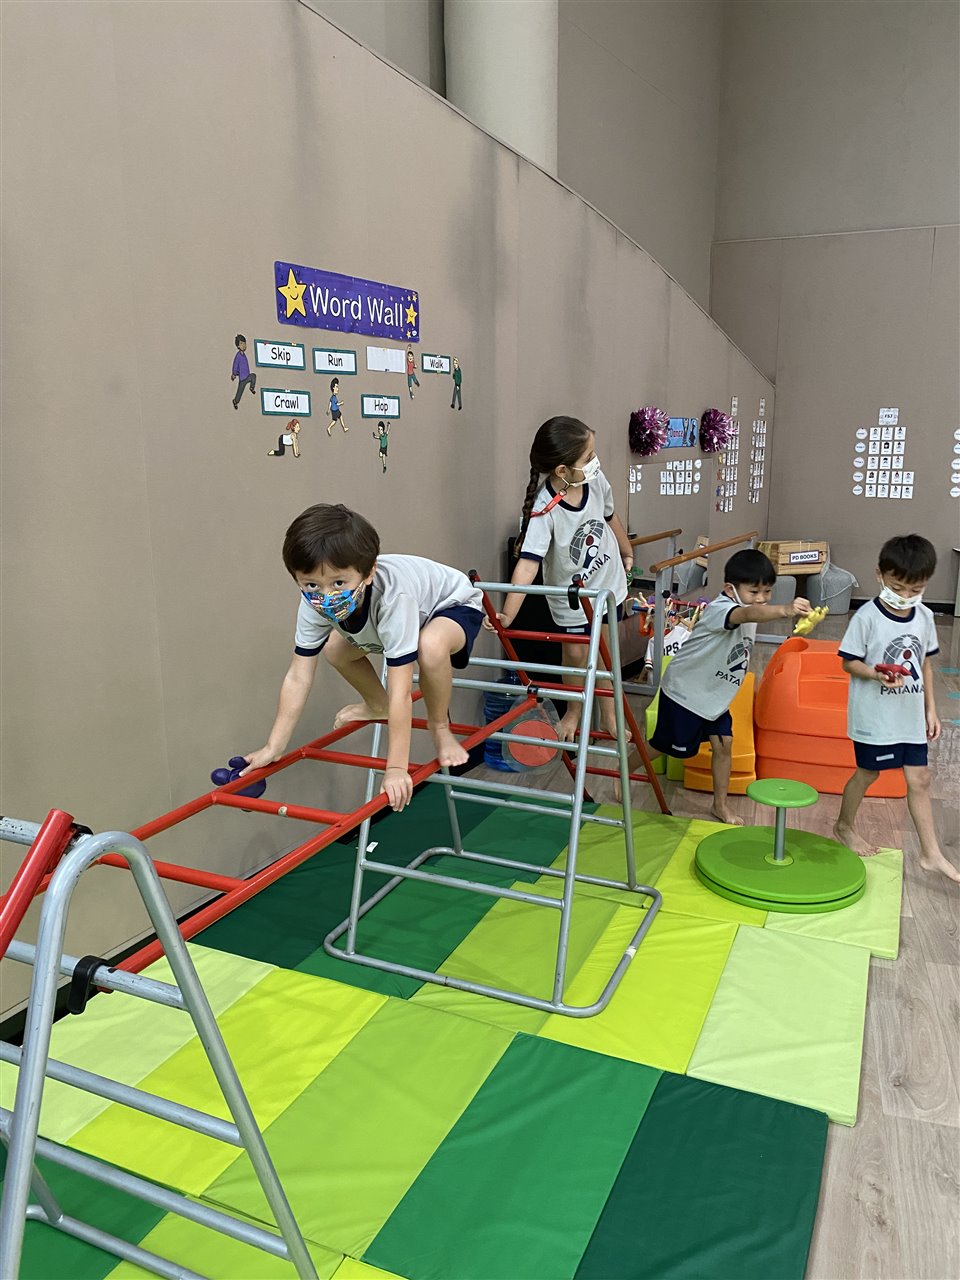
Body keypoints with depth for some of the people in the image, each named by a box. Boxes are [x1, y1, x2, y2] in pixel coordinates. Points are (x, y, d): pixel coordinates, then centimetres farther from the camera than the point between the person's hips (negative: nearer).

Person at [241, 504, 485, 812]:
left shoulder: (393, 595, -44)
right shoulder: (315, 604, -26)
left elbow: (400, 692, -42)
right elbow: (297, 678, -20)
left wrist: (396, 768, -41)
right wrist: (273, 748, -21)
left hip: (453, 604, -7)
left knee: (430, 645, -38)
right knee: (334, 648, 1)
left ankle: (439, 726, -9)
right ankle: (377, 706, 28)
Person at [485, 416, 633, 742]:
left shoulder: (596, 481, -19)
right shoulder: (543, 510, -34)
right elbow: (527, 564, -40)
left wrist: (627, 553, 20)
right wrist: (507, 615, -49)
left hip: (607, 582, 4)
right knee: (575, 654, 10)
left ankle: (609, 715, 34)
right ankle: (573, 712, 38)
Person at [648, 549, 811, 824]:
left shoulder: (749, 608, -2)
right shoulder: (720, 609, -31)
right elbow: (749, 614, -56)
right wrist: (785, 610, -72)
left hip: (715, 695, 8)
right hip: (684, 690, -8)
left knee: (723, 744, 6)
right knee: (666, 745, 6)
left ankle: (721, 804, 23)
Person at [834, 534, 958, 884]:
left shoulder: (924, 617, 2)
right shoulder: (867, 616, -15)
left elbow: (925, 663, 11)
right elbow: (849, 662, -11)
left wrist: (931, 709, 10)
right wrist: (879, 675, -29)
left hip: (911, 716, 5)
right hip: (875, 716, -5)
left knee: (919, 779, 9)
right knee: (868, 774, 10)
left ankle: (932, 854, 18)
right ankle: (845, 826, 35)